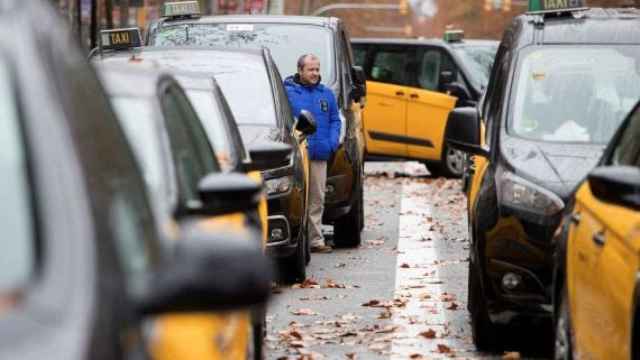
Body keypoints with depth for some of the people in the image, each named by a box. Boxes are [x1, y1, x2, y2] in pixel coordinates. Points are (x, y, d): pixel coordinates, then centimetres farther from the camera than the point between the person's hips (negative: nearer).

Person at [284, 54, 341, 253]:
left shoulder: (326, 94, 16)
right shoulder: (287, 92, -1)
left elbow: (335, 120, 19)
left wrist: (333, 141, 2)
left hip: (320, 155, 5)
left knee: (317, 199, 7)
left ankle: (316, 239, 12)